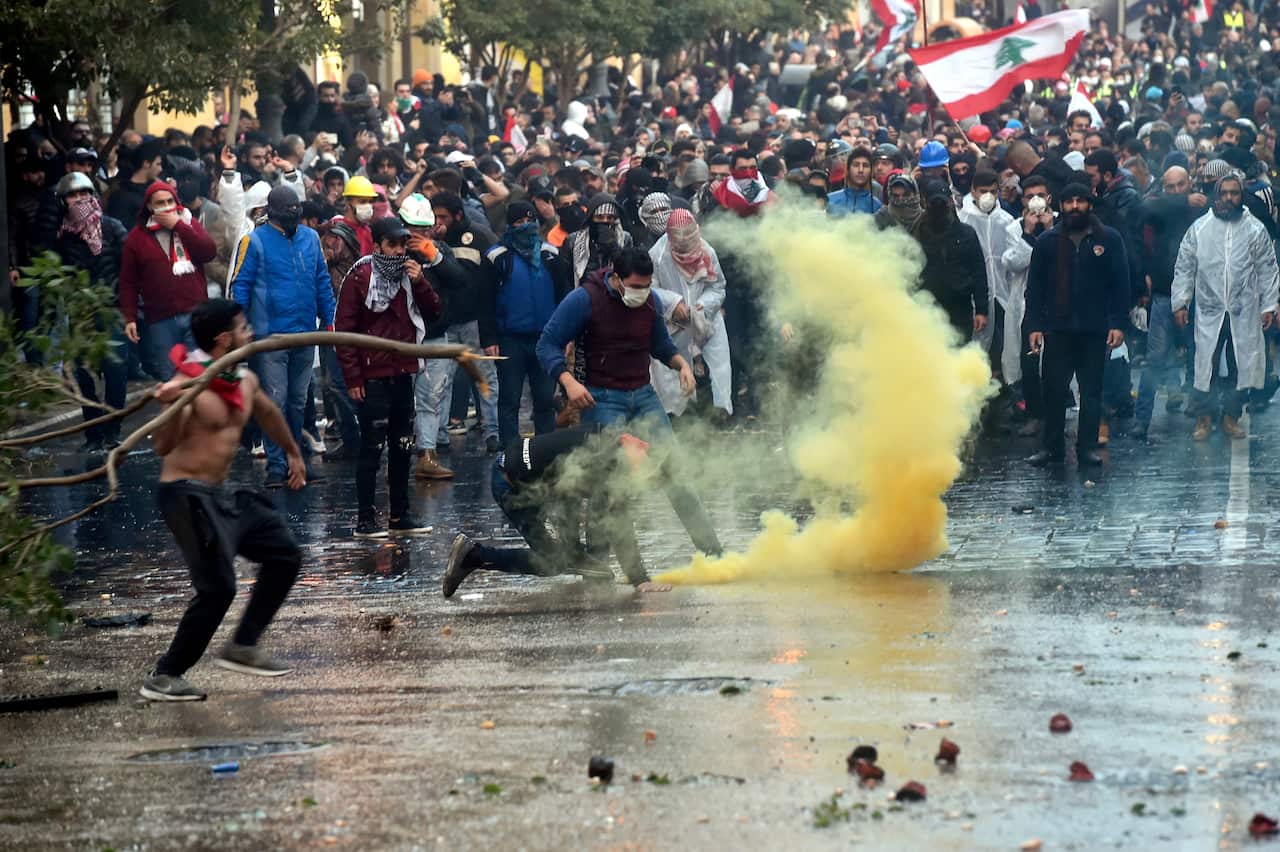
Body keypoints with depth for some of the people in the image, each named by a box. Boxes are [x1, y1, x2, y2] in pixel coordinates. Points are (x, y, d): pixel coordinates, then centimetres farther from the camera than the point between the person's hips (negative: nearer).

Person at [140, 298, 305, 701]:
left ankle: (243, 647, 18)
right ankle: (163, 678, -8)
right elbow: (163, 447, -32)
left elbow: (267, 413, 29)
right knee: (218, 588, -16)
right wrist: (171, 408, -51)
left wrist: (293, 453, 43)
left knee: (284, 555, 12)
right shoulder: (189, 386, -20)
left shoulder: (245, 381, 6)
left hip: (221, 495, 9)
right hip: (187, 495, -9)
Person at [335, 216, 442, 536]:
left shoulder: (408, 274, 11)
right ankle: (365, 520, -1)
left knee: (402, 447, 11)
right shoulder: (359, 278, -8)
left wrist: (419, 283, -8)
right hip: (372, 376, -6)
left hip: (402, 374, 6)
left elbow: (433, 312, 9)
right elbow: (344, 329, -10)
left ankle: (400, 515, 20)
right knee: (372, 448, -5)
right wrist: (352, 378, -14)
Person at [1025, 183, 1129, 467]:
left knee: (1092, 390, 4)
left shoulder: (1109, 239, 4)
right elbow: (1034, 286, 7)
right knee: (1054, 389, -1)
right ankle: (1052, 446, 8)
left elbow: (1121, 284, 2)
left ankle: (1088, 446, 11)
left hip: (1095, 329, -1)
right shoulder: (1047, 241, 7)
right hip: (1057, 329, 1)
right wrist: (1034, 325, -1)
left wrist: (1118, 324, -6)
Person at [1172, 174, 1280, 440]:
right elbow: (1184, 268, 7)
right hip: (1209, 311, 0)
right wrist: (1180, 303, 2)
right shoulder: (1199, 228, 5)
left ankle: (1231, 417, 16)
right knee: (1205, 365, -3)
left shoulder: (1255, 230, 5)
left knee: (1240, 366, 4)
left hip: (1244, 312, 1)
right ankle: (1203, 418, 8)